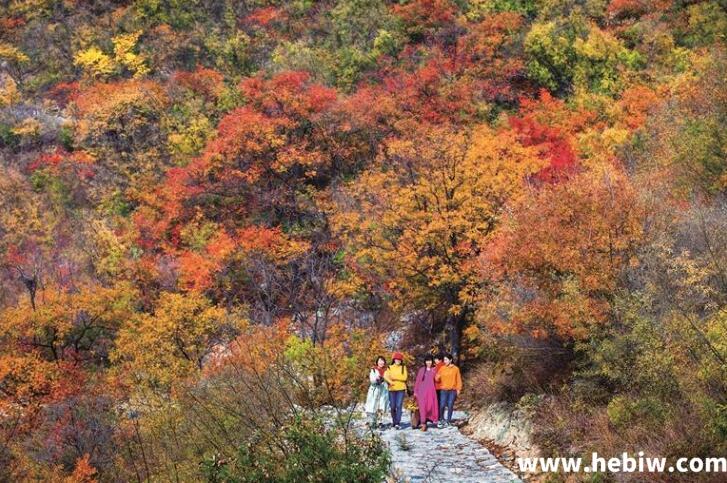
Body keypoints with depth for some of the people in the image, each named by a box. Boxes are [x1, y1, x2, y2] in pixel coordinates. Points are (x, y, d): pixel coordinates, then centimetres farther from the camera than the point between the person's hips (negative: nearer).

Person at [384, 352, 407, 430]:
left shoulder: (403, 368, 10)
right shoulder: (390, 368, 10)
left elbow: (404, 377, -3)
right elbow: (385, 376, -2)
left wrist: (395, 377, -11)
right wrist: (391, 382, -20)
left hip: (401, 389, -1)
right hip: (392, 389, 1)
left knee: (399, 406, -11)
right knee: (393, 407, 1)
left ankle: (398, 423, -14)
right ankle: (394, 422, 14)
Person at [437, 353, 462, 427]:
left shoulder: (455, 369, 2)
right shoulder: (442, 368, 5)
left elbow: (458, 379, 5)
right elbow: (438, 379, 7)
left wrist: (458, 389, 0)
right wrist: (437, 378, -15)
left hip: (453, 390, -1)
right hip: (444, 390, 1)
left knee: (450, 406, 2)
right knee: (442, 405, -8)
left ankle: (448, 421, 13)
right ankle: (441, 419, 12)